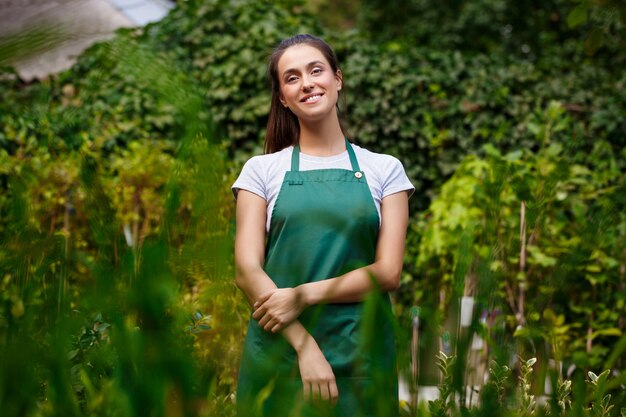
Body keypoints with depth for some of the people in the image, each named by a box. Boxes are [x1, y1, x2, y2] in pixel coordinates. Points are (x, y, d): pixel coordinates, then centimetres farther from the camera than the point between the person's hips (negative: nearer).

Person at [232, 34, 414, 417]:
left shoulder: (385, 170, 7)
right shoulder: (262, 170, 6)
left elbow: (387, 272, -2)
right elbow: (247, 269, -4)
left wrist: (303, 295, -14)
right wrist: (304, 344, -15)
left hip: (361, 355, 0)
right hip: (279, 352, 0)